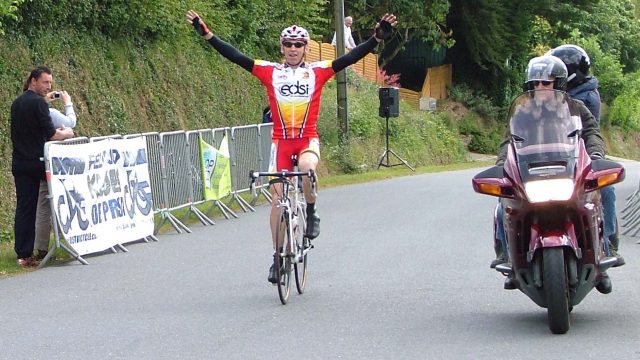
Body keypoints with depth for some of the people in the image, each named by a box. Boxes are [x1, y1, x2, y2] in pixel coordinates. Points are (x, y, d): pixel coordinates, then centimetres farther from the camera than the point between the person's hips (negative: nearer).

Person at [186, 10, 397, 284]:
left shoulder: (318, 72, 3)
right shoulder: (269, 72, 4)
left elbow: (353, 56, -3)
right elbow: (234, 56, 0)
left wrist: (378, 37, -14)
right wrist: (206, 34, -7)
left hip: (308, 140, -1)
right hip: (281, 141, 1)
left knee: (306, 167, -34)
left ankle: (311, 214, -5)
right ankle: (278, 256, 10)